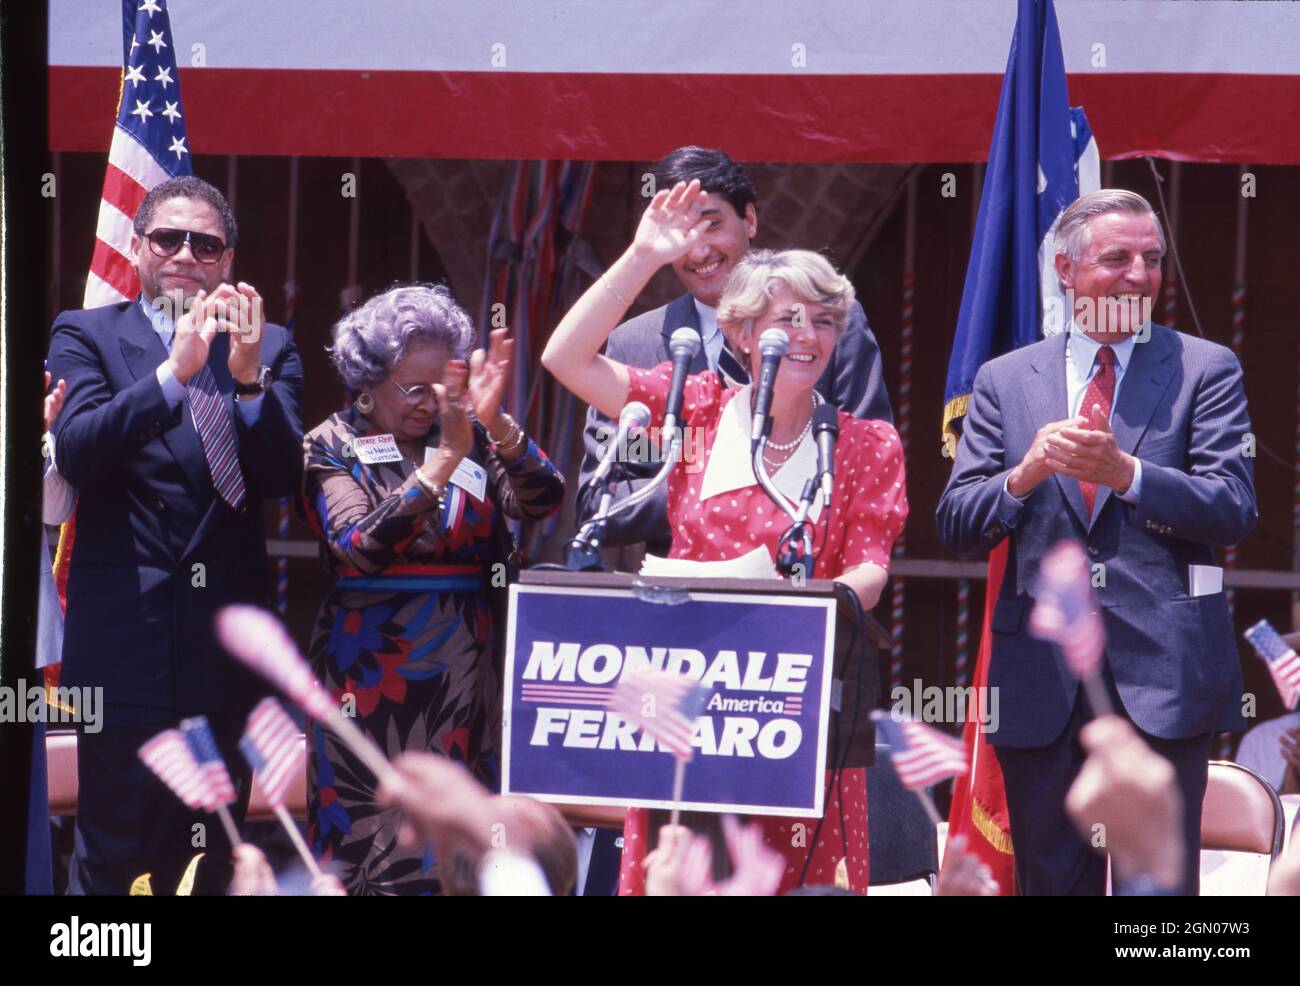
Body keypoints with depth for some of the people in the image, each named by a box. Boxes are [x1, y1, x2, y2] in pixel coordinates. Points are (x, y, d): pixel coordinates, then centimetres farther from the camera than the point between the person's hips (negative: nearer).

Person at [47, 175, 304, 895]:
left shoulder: (270, 348, 9)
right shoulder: (86, 335, 4)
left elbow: (281, 477, -3)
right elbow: (77, 452, -14)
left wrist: (248, 377, -19)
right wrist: (174, 371, -26)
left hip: (227, 635, 3)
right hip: (125, 627, -3)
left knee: (211, 856, 12)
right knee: (112, 849, -5)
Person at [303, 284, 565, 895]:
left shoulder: (470, 438, 8)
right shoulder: (335, 447, -1)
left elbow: (543, 501, -5)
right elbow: (361, 548, -16)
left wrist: (497, 426, -19)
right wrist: (443, 462, -20)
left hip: (463, 663, 3)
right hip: (374, 667, -3)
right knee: (366, 834, -2)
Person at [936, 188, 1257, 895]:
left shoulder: (1206, 370, 6)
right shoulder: (1005, 380, 12)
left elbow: (1233, 510, -5)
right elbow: (955, 527, 6)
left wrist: (1124, 472, -19)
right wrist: (1025, 473, -14)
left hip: (1162, 670, -2)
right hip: (1042, 672, 2)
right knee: (1051, 881, 8)